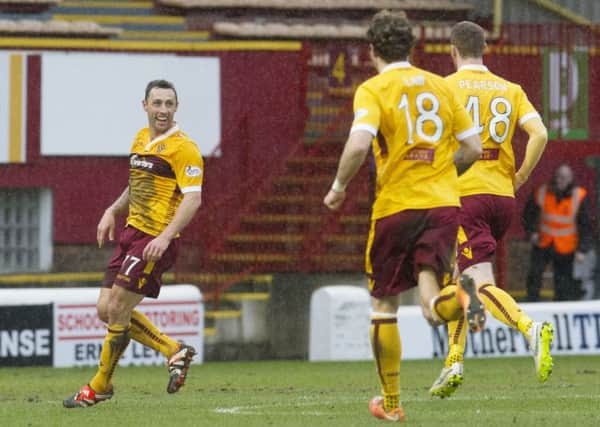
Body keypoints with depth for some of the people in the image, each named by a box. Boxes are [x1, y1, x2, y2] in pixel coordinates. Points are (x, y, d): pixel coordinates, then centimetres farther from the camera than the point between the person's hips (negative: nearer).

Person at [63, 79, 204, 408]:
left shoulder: (182, 148, -12)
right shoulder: (141, 139, 14)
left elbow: (193, 198, -19)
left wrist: (166, 236, -28)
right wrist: (112, 211, 19)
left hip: (155, 242, -9)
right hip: (132, 233, 9)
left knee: (117, 310, -6)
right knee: (106, 310, 6)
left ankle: (100, 386, 10)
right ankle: (174, 351, 16)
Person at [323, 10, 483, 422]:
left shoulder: (374, 89, -4)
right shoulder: (440, 86, 11)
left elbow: (358, 145, -20)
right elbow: (473, 148, 11)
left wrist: (339, 186, -4)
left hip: (396, 207, -3)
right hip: (443, 204, 3)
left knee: (384, 305, 13)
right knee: (433, 306, -4)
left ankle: (391, 403, 18)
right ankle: (459, 297, -41)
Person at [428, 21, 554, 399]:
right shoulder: (510, 90, 10)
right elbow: (539, 133, -2)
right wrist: (519, 178, 8)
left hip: (464, 195, -5)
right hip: (502, 197, 5)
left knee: (481, 284, -13)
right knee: (460, 280, 18)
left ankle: (532, 329, -36)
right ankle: (454, 362, 16)